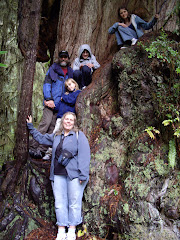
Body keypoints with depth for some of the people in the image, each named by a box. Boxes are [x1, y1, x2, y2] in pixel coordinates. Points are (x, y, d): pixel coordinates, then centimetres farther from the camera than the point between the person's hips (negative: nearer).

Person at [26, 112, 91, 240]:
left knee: (74, 203, -1)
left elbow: (84, 155, -7)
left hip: (74, 174, -5)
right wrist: (30, 126, 31)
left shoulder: (79, 135, 1)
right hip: (58, 175, 5)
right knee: (60, 203, 5)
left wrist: (83, 175, -14)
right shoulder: (56, 136, 17)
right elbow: (41, 138, 33)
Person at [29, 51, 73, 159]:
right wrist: (48, 99, -11)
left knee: (52, 127, -3)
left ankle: (42, 150, -2)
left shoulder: (71, 72, 17)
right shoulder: (53, 69, 8)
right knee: (46, 122, -16)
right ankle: (33, 147, -12)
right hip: (51, 101, -3)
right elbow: (46, 84, 0)